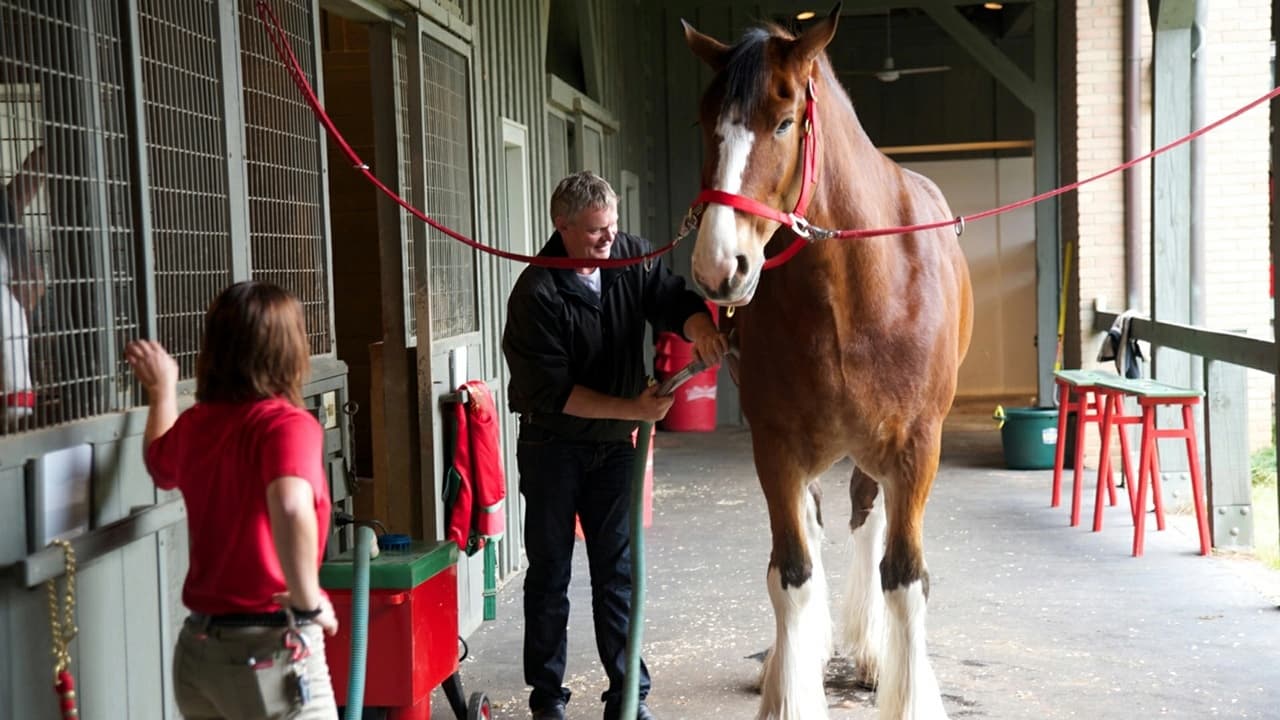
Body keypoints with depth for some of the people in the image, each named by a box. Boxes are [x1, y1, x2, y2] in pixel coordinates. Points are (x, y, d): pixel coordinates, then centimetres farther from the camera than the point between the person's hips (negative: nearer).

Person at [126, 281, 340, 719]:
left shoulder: (194, 424, 4)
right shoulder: (287, 424, -16)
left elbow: (160, 463, 28)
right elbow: (291, 507, -37)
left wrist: (162, 389, 42)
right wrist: (309, 601, -23)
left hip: (197, 649, 7)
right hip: (271, 651, -7)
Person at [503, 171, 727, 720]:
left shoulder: (632, 258, -5)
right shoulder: (536, 294, -20)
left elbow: (674, 300, -6)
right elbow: (552, 392, -21)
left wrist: (699, 326, -31)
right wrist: (633, 409, -26)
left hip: (614, 445, 4)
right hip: (553, 444, -3)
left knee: (618, 571, 7)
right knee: (550, 571, 8)